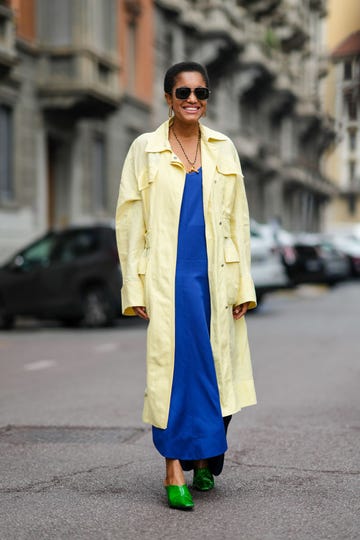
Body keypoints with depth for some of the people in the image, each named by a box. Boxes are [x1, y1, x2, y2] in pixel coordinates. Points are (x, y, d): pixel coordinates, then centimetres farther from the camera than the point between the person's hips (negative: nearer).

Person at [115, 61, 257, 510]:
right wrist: (135, 287, -5)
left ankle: (205, 459, 24)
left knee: (217, 368, 6)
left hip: (215, 277, 3)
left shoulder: (223, 149, 10)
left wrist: (242, 283, 5)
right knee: (174, 365, -6)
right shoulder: (145, 149, 2)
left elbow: (238, 220, 11)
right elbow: (129, 221, 1)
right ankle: (175, 469, 0)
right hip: (168, 277, -3)